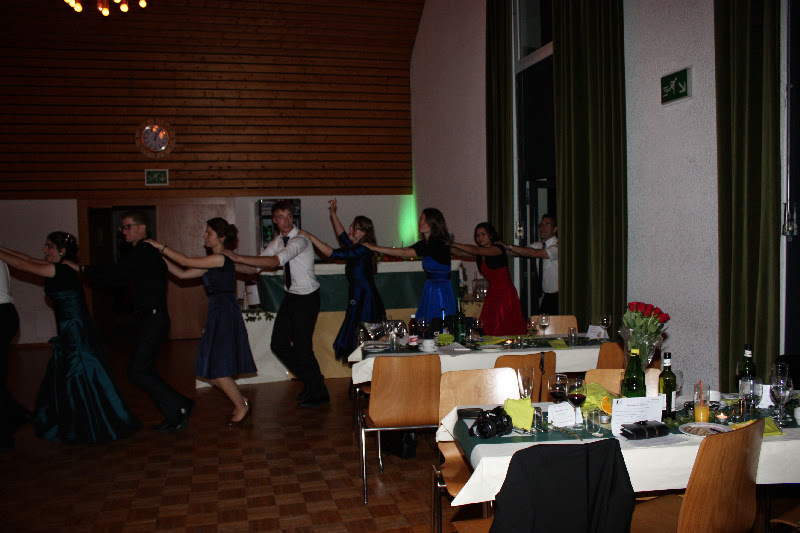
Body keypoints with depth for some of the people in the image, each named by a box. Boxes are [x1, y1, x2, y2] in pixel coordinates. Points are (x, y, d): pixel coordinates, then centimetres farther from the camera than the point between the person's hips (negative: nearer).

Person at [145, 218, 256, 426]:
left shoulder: (221, 259, -13)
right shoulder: (212, 263, 16)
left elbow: (186, 262, -15)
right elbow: (182, 274, 17)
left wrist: (161, 247, -7)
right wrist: (161, 256, 12)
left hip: (225, 314, -9)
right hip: (217, 315, 9)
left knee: (217, 370, -4)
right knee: (212, 371, 11)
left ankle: (241, 407, 11)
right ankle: (241, 401, 23)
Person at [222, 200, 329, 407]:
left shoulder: (300, 240, -22)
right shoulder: (277, 241, 5)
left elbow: (275, 261, -34)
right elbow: (258, 264, 9)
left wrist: (238, 258, -34)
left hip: (307, 298, -8)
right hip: (290, 296, 8)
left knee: (302, 347, -6)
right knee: (279, 345, 9)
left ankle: (319, 393, 16)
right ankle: (310, 381, 28)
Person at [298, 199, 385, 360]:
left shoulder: (363, 250, -13)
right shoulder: (355, 248, 14)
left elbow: (333, 253, -18)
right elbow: (343, 235, 33)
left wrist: (310, 237, -13)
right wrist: (333, 214, 33)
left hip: (366, 303, -9)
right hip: (357, 302, 9)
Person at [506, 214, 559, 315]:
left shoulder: (557, 246, -17)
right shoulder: (538, 245, 8)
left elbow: (534, 253, -28)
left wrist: (508, 246, -29)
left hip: (556, 296, -6)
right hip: (544, 295, 7)